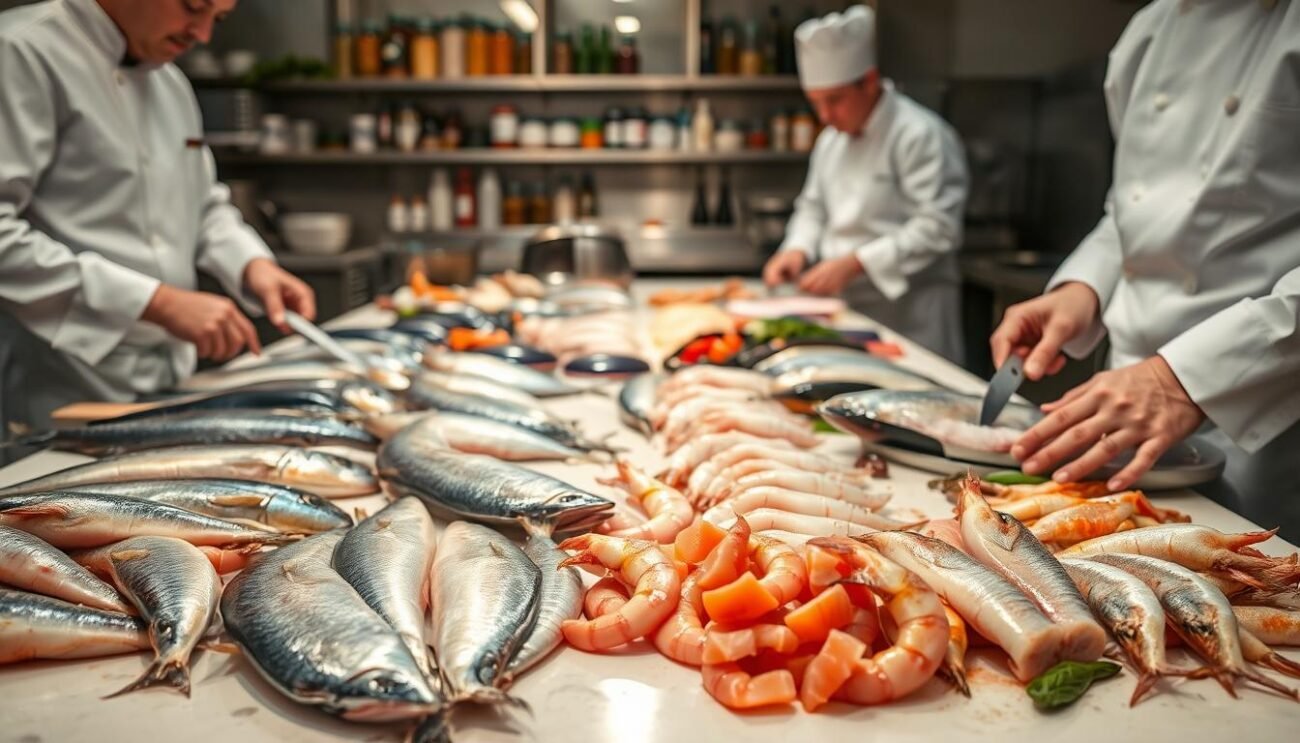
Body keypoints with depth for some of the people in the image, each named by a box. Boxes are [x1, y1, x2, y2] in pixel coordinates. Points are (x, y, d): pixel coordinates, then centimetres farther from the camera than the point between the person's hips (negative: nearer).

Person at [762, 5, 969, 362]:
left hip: (909, 313, -7)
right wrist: (797, 250, -3)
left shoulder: (920, 134, -15)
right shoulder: (831, 139, 11)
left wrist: (853, 263, -24)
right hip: (847, 305, 7)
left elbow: (937, 227, -21)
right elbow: (813, 208, 19)